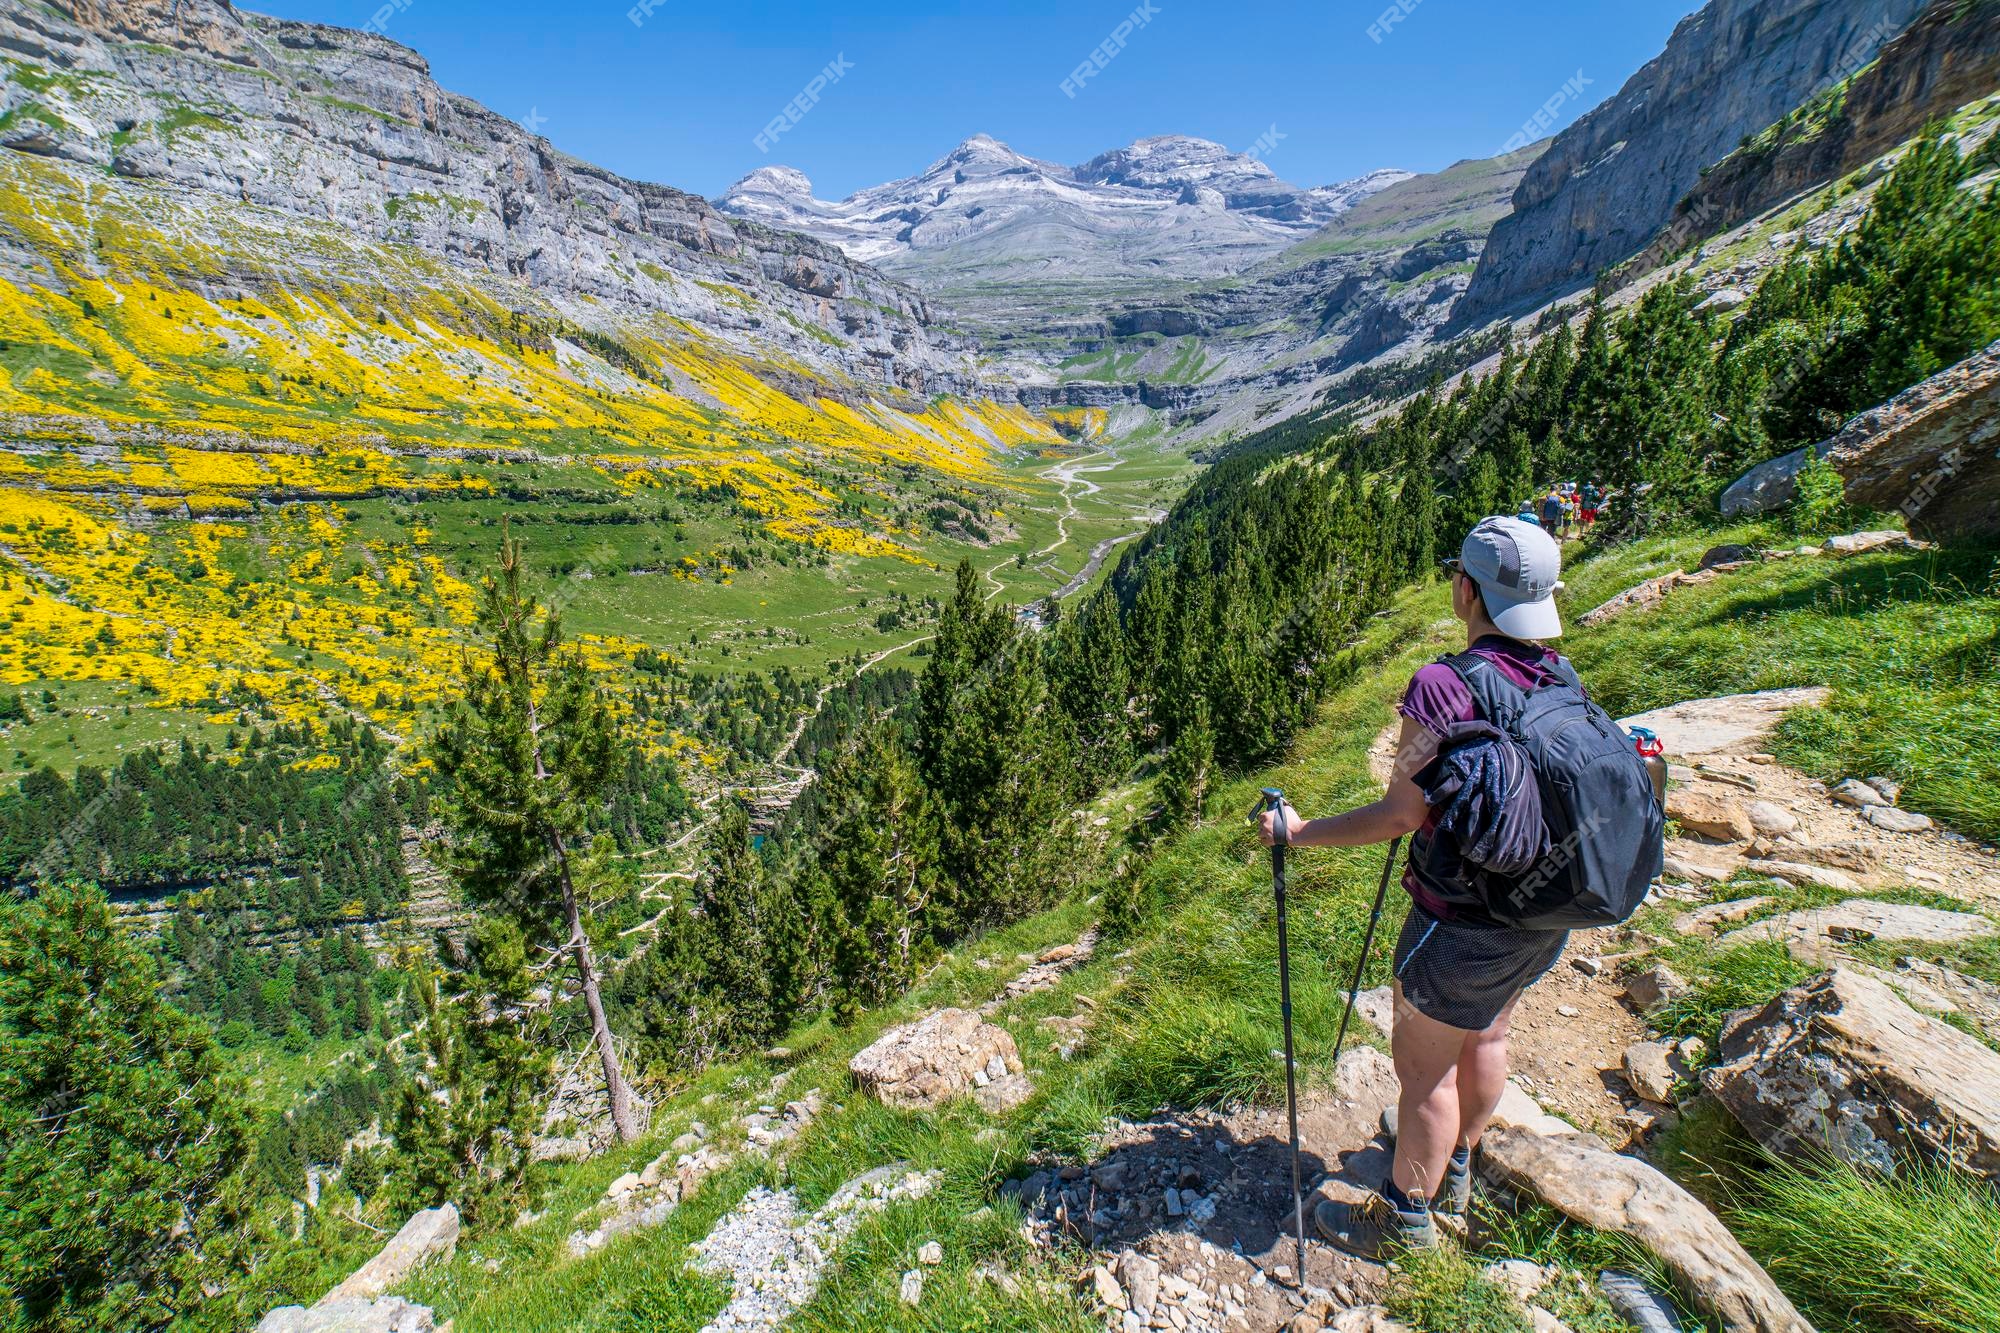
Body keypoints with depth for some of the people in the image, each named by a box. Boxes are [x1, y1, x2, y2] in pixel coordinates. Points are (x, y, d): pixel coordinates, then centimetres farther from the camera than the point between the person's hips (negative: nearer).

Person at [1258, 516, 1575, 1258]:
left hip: (1464, 925, -8)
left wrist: (1298, 831, -14)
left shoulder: (1444, 687, -28)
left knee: (1423, 1065, 12)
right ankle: (1454, 1171, 52)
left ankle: (1407, 1216, 35)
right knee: (1484, 1039, 27)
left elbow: (1401, 815, -25)